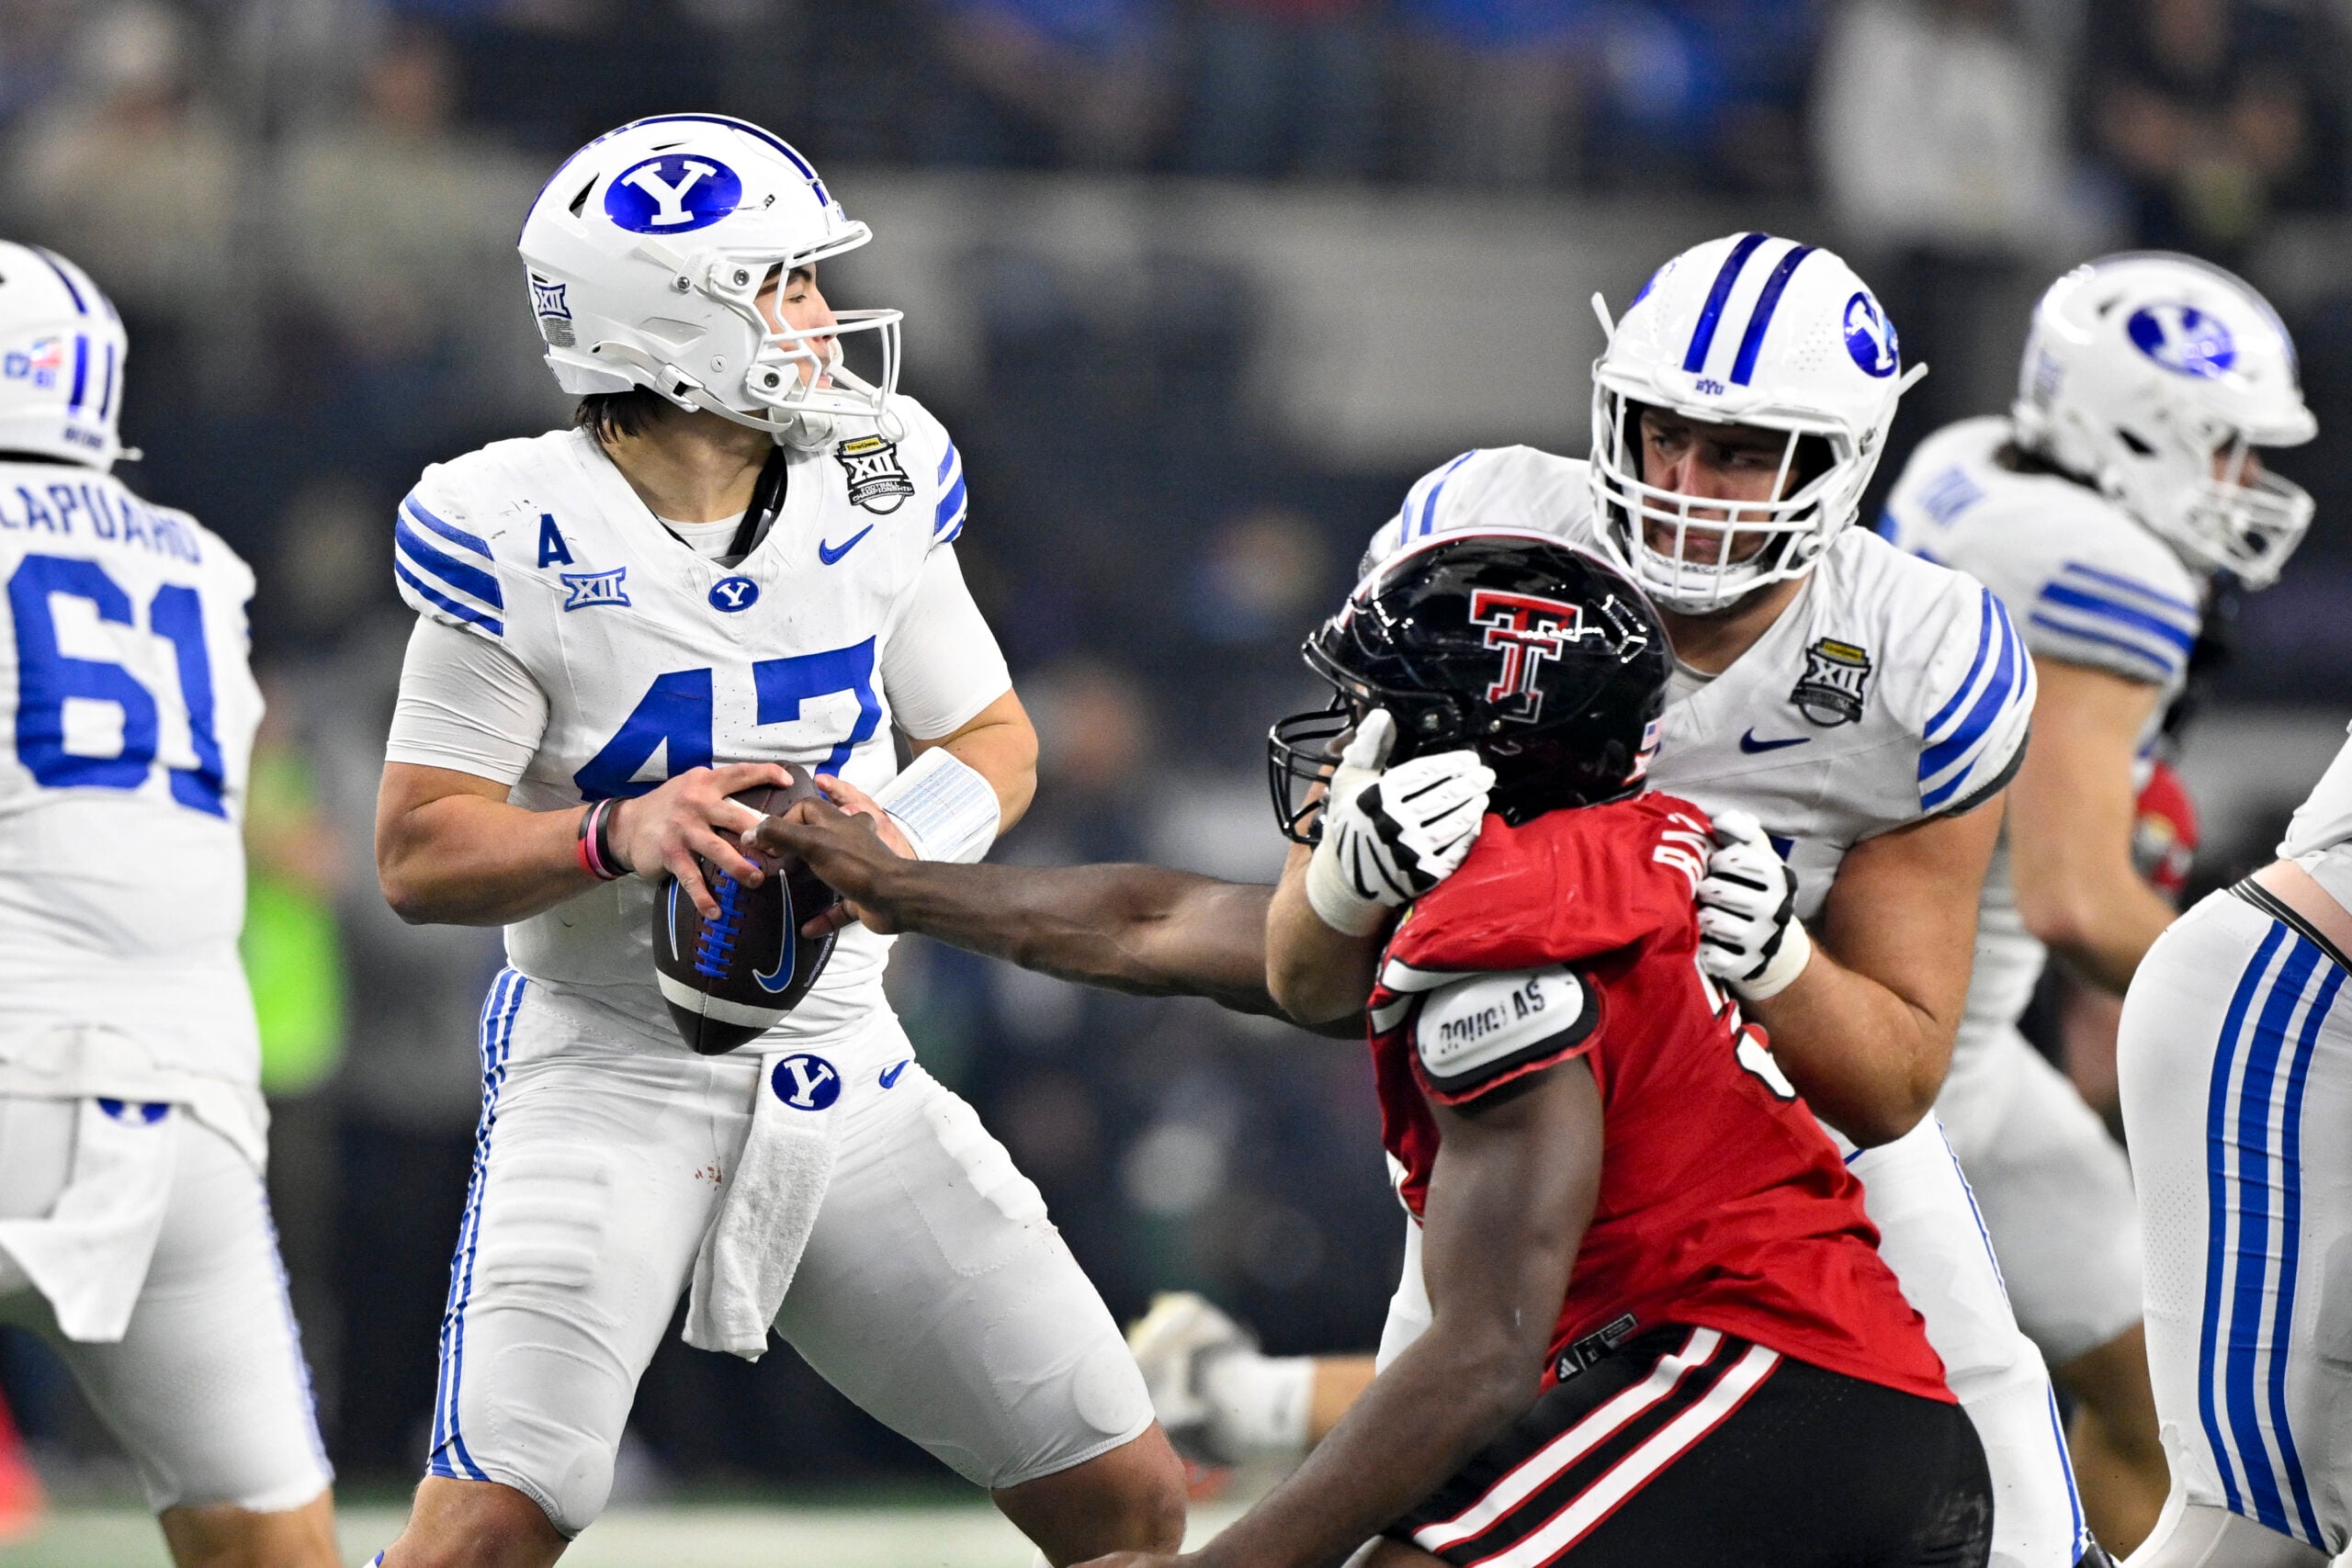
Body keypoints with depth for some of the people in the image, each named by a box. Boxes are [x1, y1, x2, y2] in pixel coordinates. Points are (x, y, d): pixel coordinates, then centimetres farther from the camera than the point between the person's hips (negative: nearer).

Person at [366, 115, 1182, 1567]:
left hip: (842, 1064, 5)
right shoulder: (521, 536, -13)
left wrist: (900, 837, -11)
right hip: (612, 1067, -5)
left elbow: (995, 740, 11)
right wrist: (618, 835, -29)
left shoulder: (875, 488, 1)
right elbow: (420, 855, -11)